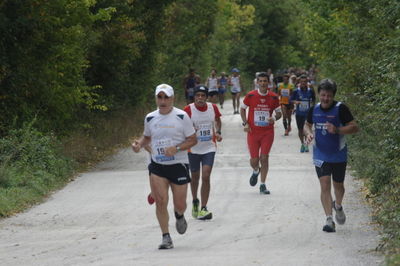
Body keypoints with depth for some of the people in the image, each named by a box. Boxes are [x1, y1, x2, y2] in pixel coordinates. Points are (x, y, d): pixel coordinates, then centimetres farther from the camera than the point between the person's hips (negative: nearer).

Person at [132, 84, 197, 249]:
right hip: (157, 166, 2)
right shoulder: (150, 118, 5)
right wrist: (139, 144, -1)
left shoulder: (182, 116, -7)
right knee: (160, 201, -11)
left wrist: (176, 148, -20)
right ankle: (166, 237, -2)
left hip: (179, 165, -2)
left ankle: (179, 216, 41)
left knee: (179, 205, 3)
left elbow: (193, 140, -4)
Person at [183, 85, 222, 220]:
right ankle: (195, 201, 41)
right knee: (195, 177, 13)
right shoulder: (188, 109, -10)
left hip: (209, 148, 1)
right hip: (193, 149, -1)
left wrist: (218, 132, 4)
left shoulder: (213, 107, -1)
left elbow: (217, 120, 20)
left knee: (206, 177, -12)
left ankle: (203, 209, -10)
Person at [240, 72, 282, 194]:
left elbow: (279, 113, 10)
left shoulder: (274, 97, -1)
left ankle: (263, 185, 4)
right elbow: (242, 109, 10)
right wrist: (245, 123, -2)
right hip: (253, 132, 0)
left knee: (264, 158, -5)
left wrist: (274, 118, -13)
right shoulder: (250, 96, -4)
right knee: (254, 159, 1)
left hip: (267, 132, 0)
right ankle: (256, 171, 38)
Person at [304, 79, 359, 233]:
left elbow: (354, 127, -14)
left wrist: (337, 130, -29)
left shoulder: (341, 109, -12)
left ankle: (338, 206, 46)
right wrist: (308, 133, -6)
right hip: (320, 155, 2)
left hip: (338, 155, -2)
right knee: (325, 186, -9)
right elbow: (307, 125, 18)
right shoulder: (314, 110, 1)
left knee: (338, 185, 14)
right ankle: (329, 220, -9)